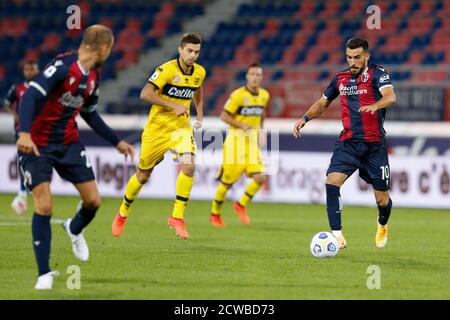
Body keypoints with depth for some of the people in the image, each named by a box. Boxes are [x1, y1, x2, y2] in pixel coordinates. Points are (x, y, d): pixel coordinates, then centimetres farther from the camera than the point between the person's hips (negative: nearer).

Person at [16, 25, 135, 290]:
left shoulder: (93, 77, 4)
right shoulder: (62, 66, -21)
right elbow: (30, 96, -30)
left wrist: (117, 141, 20)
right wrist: (25, 133, -43)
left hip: (69, 142, 7)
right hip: (37, 145, -7)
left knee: (93, 201, 1)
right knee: (44, 206, -14)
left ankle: (75, 229, 37)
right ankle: (44, 273, -3)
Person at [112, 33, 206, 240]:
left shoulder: (199, 73, 1)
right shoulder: (167, 70, -18)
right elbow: (145, 94, -25)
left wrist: (199, 115, 12)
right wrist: (173, 106, -28)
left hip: (181, 127, 3)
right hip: (157, 128, -3)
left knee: (188, 165, -25)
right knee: (143, 176, 10)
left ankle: (177, 217, -15)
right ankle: (123, 213, 36)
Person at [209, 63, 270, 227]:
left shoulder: (264, 95, 6)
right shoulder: (238, 95, -13)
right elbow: (224, 116, -10)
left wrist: (259, 130, 12)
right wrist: (242, 125, -20)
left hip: (252, 142, 5)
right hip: (236, 139, -5)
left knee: (260, 178, -11)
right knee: (228, 181, 1)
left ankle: (241, 205, 13)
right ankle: (215, 214, 21)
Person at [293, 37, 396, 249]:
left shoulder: (377, 73, -6)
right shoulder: (340, 78, 9)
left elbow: (390, 97, -24)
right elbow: (323, 102, 24)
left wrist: (375, 105, -45)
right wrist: (305, 118, 7)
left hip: (374, 144, -3)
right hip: (348, 143, 3)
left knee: (382, 199, 3)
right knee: (332, 181, -21)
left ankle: (382, 225, 37)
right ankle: (336, 234, -18)